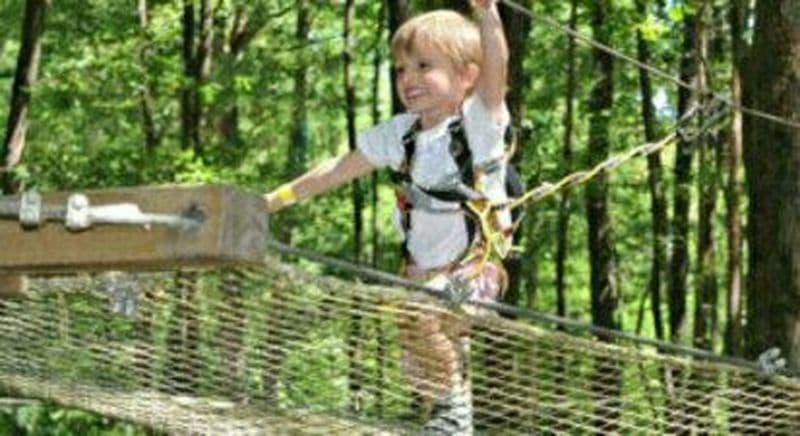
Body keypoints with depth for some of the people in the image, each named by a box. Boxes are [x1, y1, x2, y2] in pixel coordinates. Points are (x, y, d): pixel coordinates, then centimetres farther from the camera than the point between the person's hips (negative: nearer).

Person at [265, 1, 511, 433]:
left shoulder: (479, 122, -13)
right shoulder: (399, 134, 3)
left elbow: (495, 70, -32)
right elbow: (337, 170, 10)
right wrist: (273, 200, 9)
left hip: (475, 264, -7)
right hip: (422, 270, 7)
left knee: (420, 317, -28)